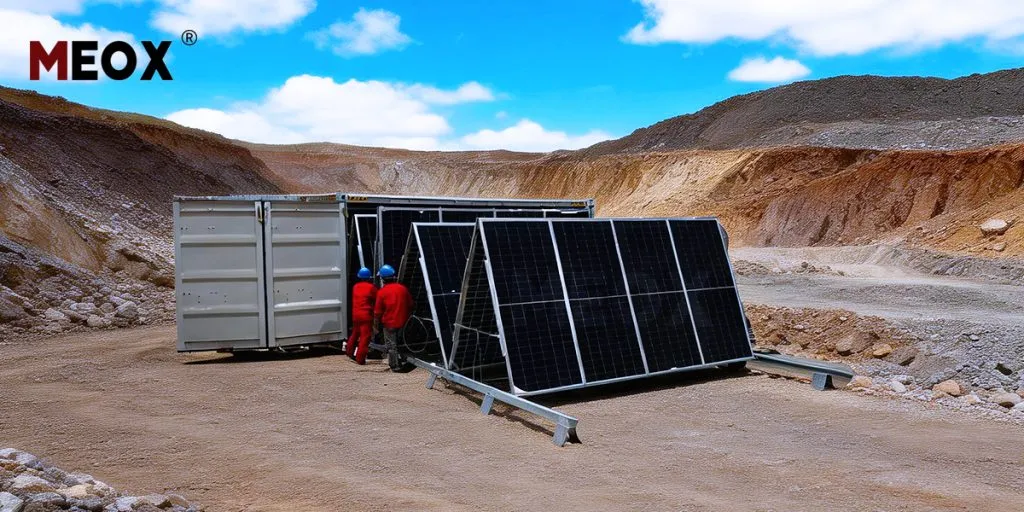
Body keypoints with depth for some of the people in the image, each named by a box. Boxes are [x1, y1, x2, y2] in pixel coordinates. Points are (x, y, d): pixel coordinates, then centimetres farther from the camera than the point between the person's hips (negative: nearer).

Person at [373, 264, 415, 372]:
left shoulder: (382, 292, -11)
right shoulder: (403, 288, -2)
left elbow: (378, 311, -6)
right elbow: (410, 305, 7)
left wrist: (376, 325, 4)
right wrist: (408, 318, 20)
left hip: (389, 323, -3)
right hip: (403, 322, 3)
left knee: (391, 345, 5)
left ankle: (395, 365, 7)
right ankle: (403, 362, 21)